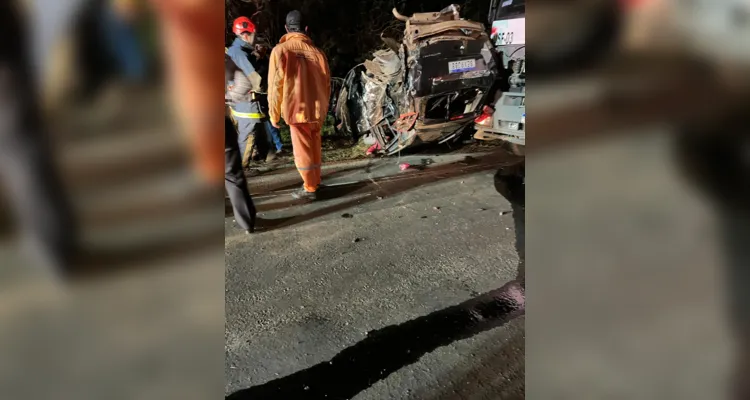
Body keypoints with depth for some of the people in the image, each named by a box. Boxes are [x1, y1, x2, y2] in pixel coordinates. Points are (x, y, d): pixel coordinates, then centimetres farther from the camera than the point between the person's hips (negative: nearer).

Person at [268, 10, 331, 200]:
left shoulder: (280, 51, -7)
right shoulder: (317, 52, 4)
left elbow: (275, 85, -9)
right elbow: (327, 84, 10)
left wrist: (274, 113, 0)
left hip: (297, 109, -4)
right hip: (317, 109, 5)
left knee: (302, 150, 5)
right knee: (314, 147, 18)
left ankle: (310, 189, 12)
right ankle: (315, 181, 32)